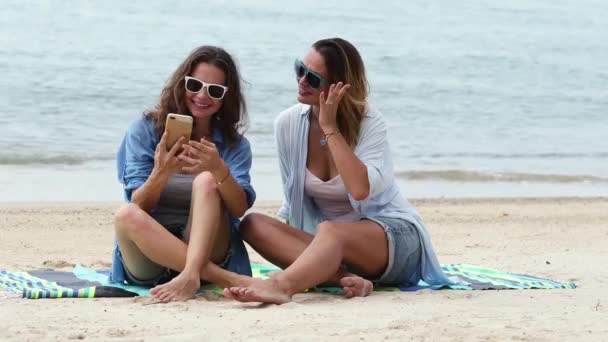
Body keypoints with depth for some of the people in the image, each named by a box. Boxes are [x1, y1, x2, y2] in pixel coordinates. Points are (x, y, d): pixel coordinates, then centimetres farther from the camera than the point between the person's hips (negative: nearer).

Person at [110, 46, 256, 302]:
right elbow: (139, 206, -4)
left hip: (207, 249, 0)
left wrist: (220, 171, -30)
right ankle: (229, 279, -37)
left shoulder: (235, 145, 8)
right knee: (127, 216, -32)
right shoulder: (145, 130, 5)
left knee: (206, 182, -24)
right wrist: (160, 174, -26)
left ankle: (191, 276, -47)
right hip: (149, 255, 0)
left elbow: (240, 209, -10)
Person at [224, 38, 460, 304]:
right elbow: (294, 196, 7)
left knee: (329, 232, -38)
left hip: (395, 238, -5)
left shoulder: (370, 123, -13)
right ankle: (344, 277, -40)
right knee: (253, 225, -20)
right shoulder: (288, 123, -2)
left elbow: (361, 190, -30)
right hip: (328, 242, 5)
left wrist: (330, 128, -26)